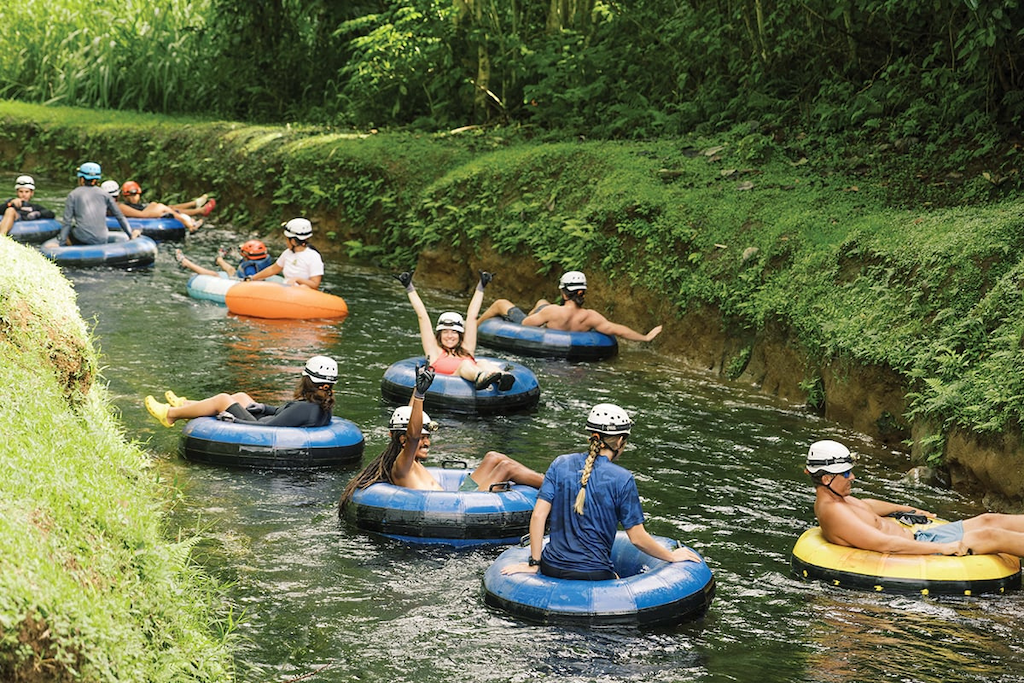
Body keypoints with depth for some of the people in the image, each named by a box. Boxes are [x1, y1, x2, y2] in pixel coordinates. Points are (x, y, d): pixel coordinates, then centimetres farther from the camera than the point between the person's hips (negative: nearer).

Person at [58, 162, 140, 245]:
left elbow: (67, 222, 0)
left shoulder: (73, 195, 5)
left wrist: (60, 243, 3)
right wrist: (131, 235, 19)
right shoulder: (104, 195, 11)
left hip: (81, 238, -3)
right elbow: (120, 216, 11)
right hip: (101, 241, 3)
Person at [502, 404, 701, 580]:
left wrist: (534, 564, 5)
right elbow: (637, 538, -3)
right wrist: (672, 556, 13)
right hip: (593, 575, -5)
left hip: (551, 568, 5)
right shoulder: (622, 479, -7)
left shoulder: (561, 464, 4)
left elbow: (538, 515, -1)